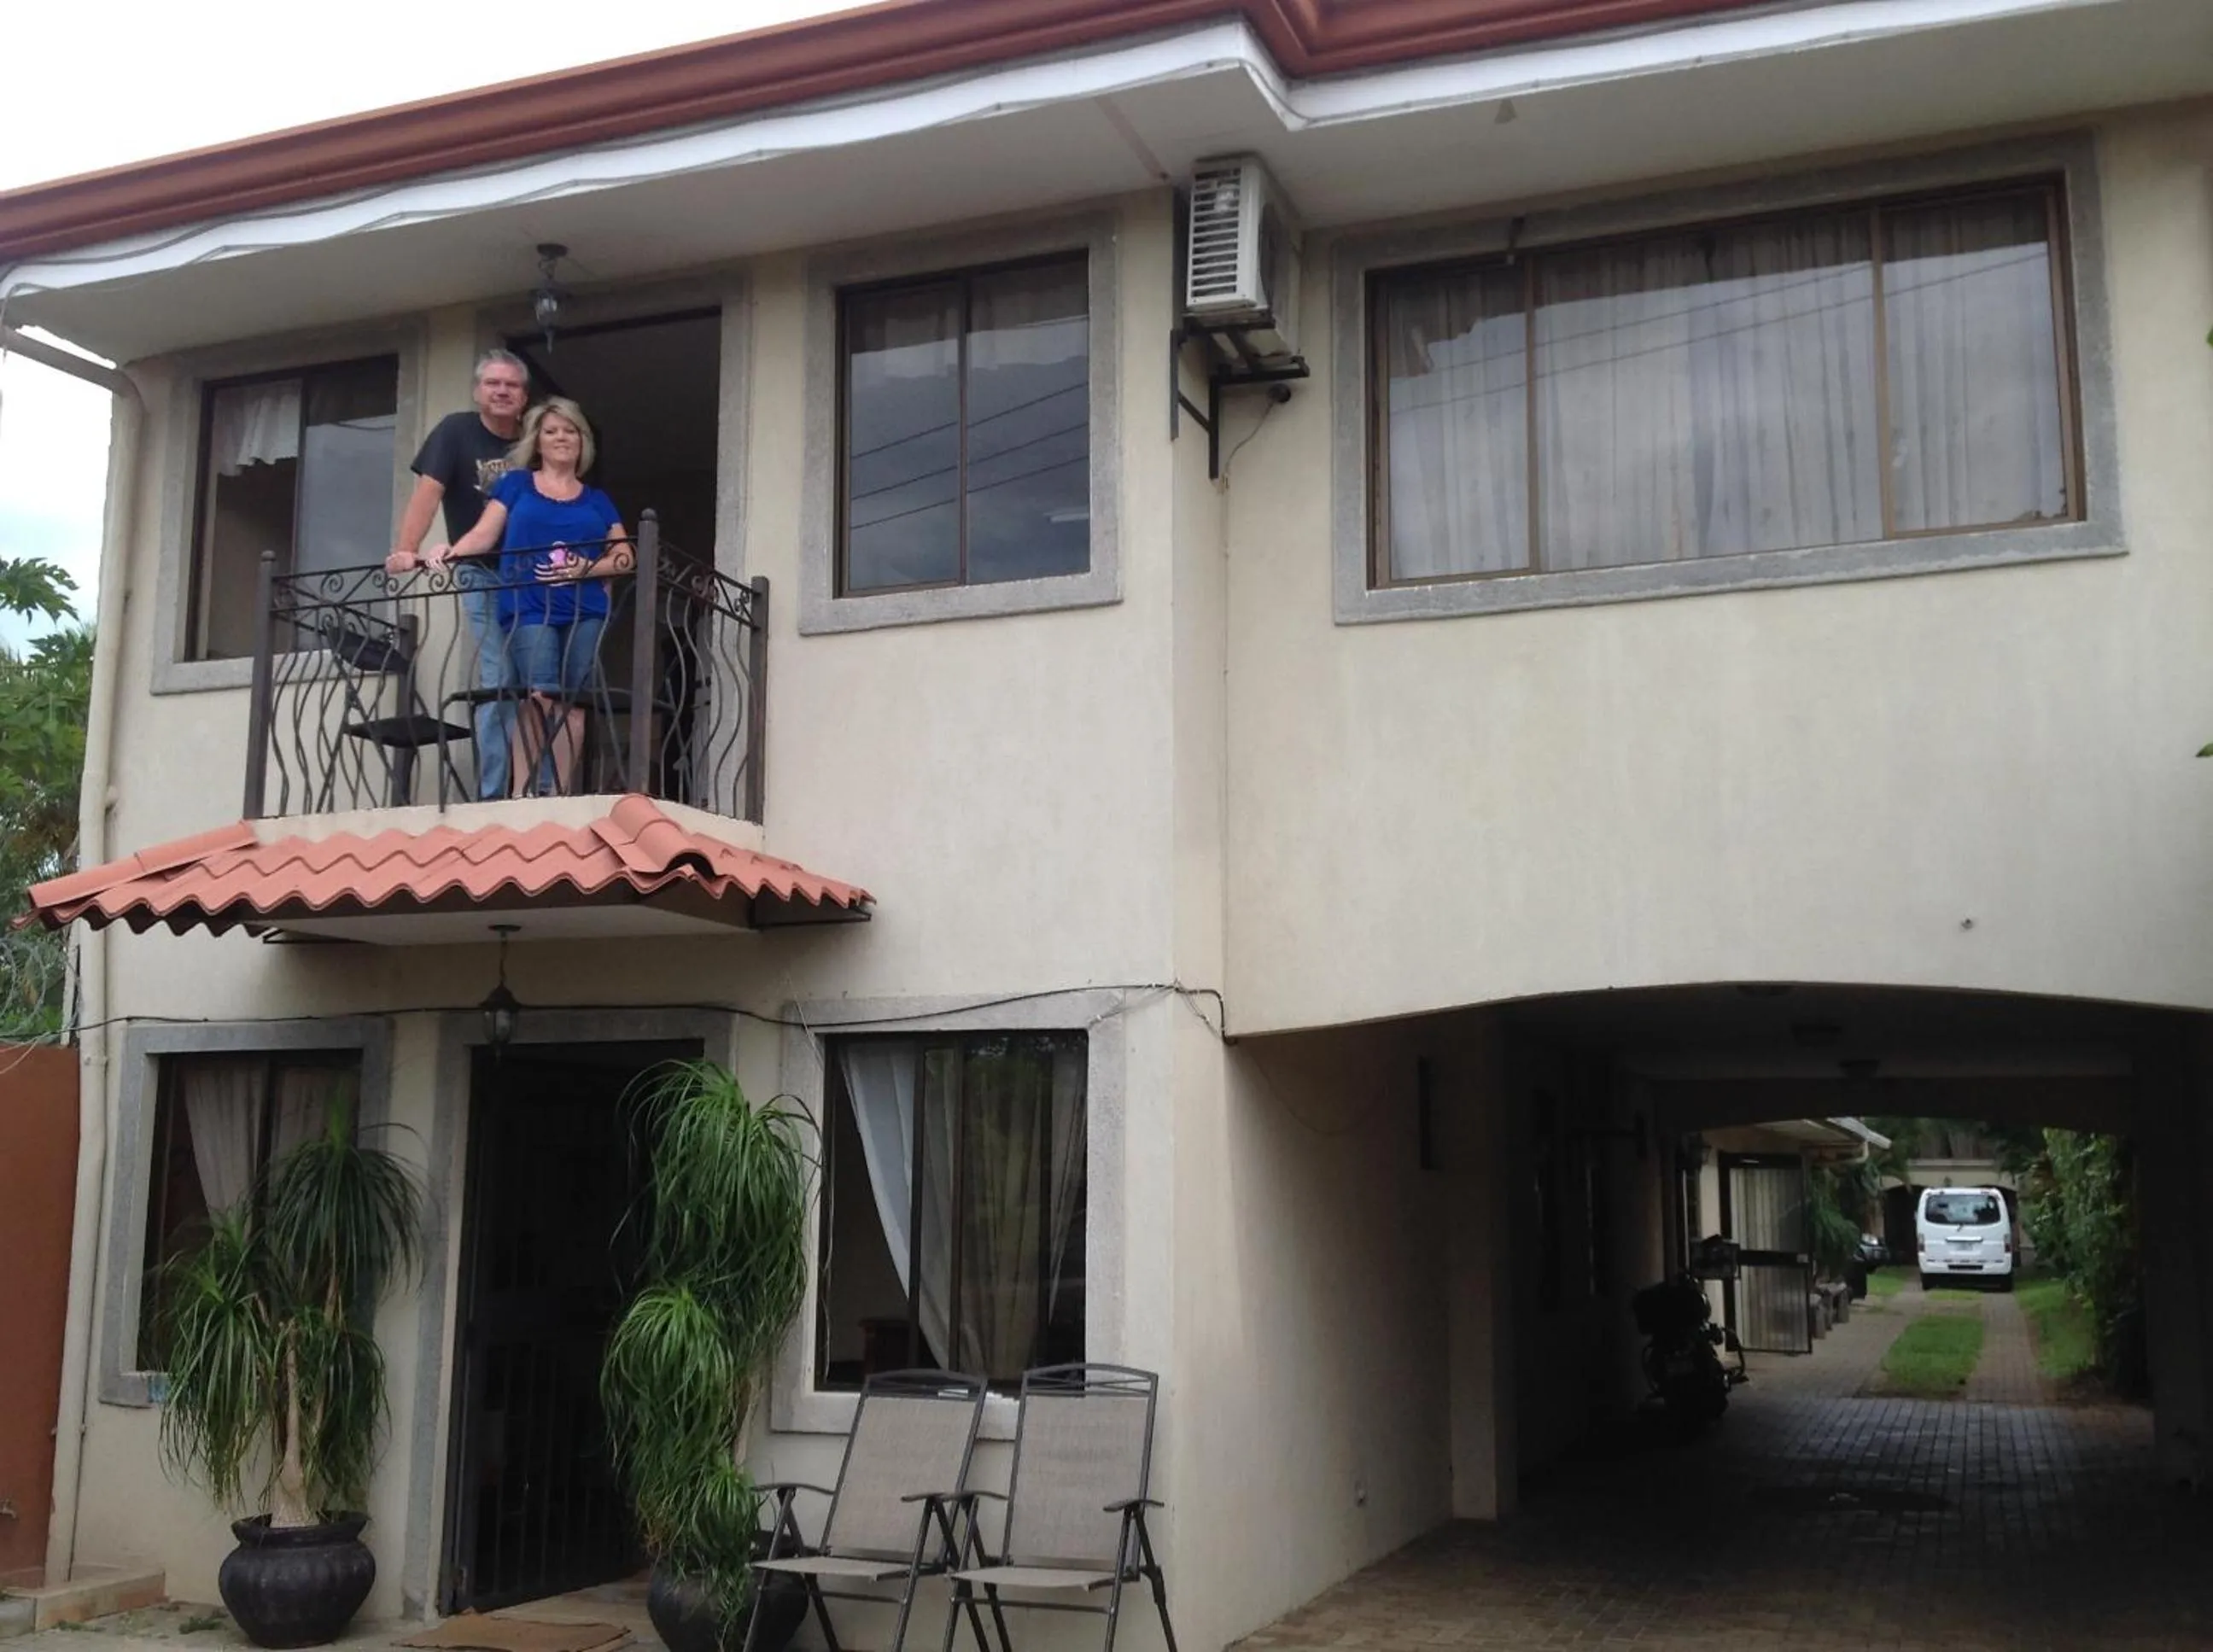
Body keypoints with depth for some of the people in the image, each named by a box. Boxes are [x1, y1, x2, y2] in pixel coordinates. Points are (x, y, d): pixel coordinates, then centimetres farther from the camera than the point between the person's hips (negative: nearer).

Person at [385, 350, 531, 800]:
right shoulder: (456, 430, -1)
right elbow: (428, 491, -13)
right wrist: (406, 550, -27)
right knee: (499, 683, -10)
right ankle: (494, 796, -7)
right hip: (484, 576, -3)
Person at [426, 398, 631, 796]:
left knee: (571, 701, -4)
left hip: (586, 611, 2)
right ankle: (522, 792, -13)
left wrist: (587, 569, -5)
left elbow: (626, 556, 12)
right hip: (529, 608, -2)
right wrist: (450, 551, -13)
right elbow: (485, 535, 7)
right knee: (540, 694, -19)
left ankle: (559, 796, 0)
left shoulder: (597, 500, 21)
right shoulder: (515, 484, 17)